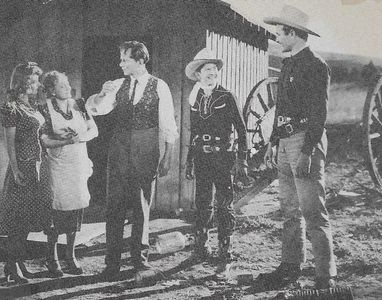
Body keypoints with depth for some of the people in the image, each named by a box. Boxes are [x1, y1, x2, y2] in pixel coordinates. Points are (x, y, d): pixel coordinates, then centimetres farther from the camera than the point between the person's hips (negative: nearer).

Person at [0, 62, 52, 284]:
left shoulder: (33, 106, 13)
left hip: (39, 166, 8)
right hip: (23, 167, -8)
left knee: (29, 216, 11)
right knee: (19, 216, -3)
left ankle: (19, 263, 20)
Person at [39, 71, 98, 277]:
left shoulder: (79, 105, 7)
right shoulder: (46, 110, -7)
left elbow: (94, 130, 7)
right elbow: (43, 140, -10)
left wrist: (82, 137, -12)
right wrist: (65, 141, -21)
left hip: (79, 164, 4)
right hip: (57, 165, -4)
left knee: (76, 210, 6)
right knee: (57, 211, -4)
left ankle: (71, 256, 19)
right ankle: (52, 258, 10)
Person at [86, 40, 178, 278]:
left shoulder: (159, 87, -2)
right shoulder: (118, 86, 8)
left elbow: (168, 126, -1)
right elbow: (96, 108, -2)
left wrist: (167, 157, -3)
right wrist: (103, 94, -22)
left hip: (146, 151, -2)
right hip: (119, 149, 3)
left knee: (142, 205, 7)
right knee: (115, 205, 2)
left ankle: (140, 257, 21)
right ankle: (112, 261, 10)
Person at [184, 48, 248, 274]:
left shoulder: (227, 97, -2)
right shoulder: (196, 101, 11)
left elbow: (241, 129, -2)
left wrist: (242, 158, -9)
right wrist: (190, 161, 16)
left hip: (222, 156, -4)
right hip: (201, 157, 4)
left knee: (224, 207, -3)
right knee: (202, 205, 8)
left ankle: (226, 256, 0)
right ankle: (202, 248, 21)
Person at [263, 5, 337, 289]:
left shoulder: (315, 65, -10)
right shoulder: (288, 64, 17)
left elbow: (319, 113, -16)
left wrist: (307, 152, -21)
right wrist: (273, 142, 19)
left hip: (306, 141, -9)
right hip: (286, 142, 9)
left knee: (313, 212, -9)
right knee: (290, 209, 13)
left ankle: (326, 275, -4)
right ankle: (291, 265, 22)